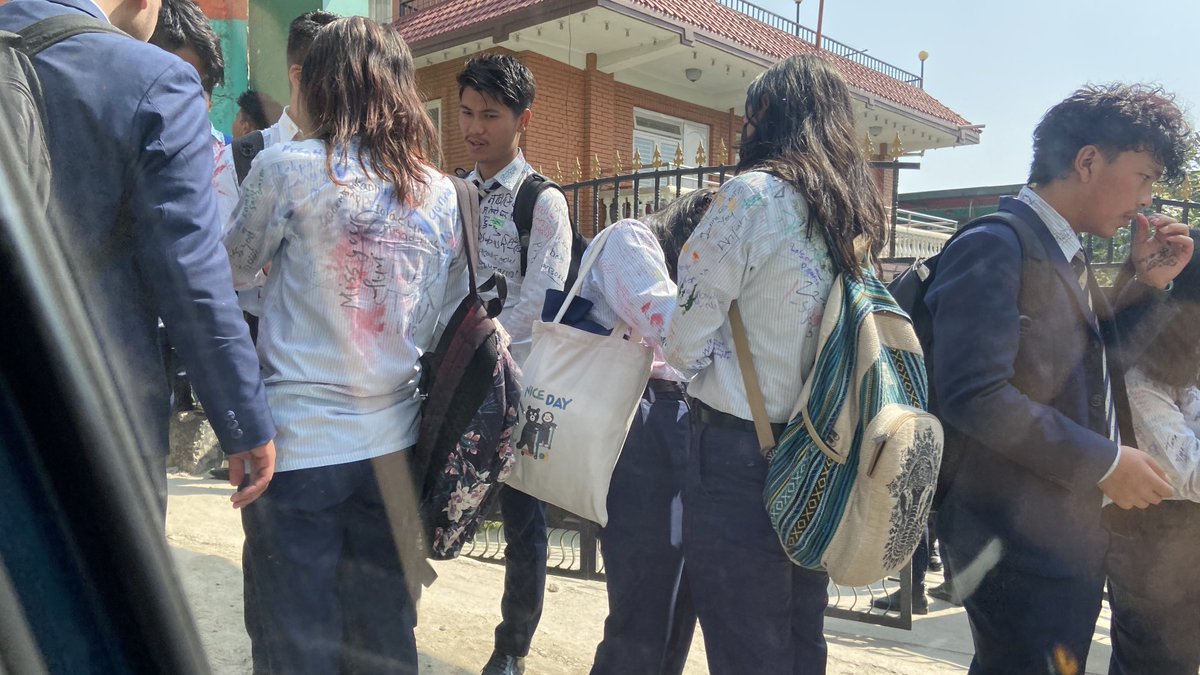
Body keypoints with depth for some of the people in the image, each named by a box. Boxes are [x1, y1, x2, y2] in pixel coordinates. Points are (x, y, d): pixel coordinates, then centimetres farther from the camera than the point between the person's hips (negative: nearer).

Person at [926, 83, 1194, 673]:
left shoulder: (1068, 257, 13)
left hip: (1072, 537, 10)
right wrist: (1103, 462, -20)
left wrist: (1150, 285, 7)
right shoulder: (994, 248, -18)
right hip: (1016, 551, -10)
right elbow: (975, 394, -28)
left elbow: (1096, 367, 19)